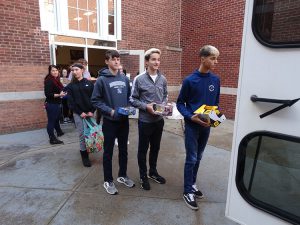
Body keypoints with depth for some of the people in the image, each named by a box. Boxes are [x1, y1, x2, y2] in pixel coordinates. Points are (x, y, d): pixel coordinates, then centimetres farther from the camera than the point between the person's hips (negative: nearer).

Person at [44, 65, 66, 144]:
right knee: (51, 121, -2)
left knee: (56, 119, 24)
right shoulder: (49, 81, -16)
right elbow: (47, 94, -22)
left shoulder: (56, 80, 11)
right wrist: (59, 95, -29)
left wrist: (62, 93, 8)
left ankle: (59, 132, 43)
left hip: (56, 104, 9)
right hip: (51, 104, -9)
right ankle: (52, 139, 4)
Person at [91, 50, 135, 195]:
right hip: (109, 121, -5)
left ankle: (122, 175, 35)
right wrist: (110, 111, -19)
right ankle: (108, 181, 24)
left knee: (123, 150, 16)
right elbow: (95, 101, -9)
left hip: (124, 120, 5)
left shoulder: (125, 79, 6)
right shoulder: (102, 80, -9)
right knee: (108, 152, 8)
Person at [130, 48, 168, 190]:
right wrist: (146, 106, -19)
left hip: (159, 120, 5)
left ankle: (153, 172, 39)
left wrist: (163, 105, -6)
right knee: (143, 149, 10)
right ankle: (143, 176, 28)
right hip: (145, 121, -4)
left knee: (155, 147, 18)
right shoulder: (139, 79, -10)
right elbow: (133, 100, -7)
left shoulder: (163, 79, 3)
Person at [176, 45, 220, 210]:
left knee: (198, 158, 17)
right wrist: (191, 117, -19)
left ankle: (192, 183, 35)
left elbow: (216, 102, 12)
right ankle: (188, 191, 17)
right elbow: (180, 103, -6)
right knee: (191, 159, 2)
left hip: (207, 126, 5)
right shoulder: (190, 80, -12)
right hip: (192, 125, -5)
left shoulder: (215, 80, 2)